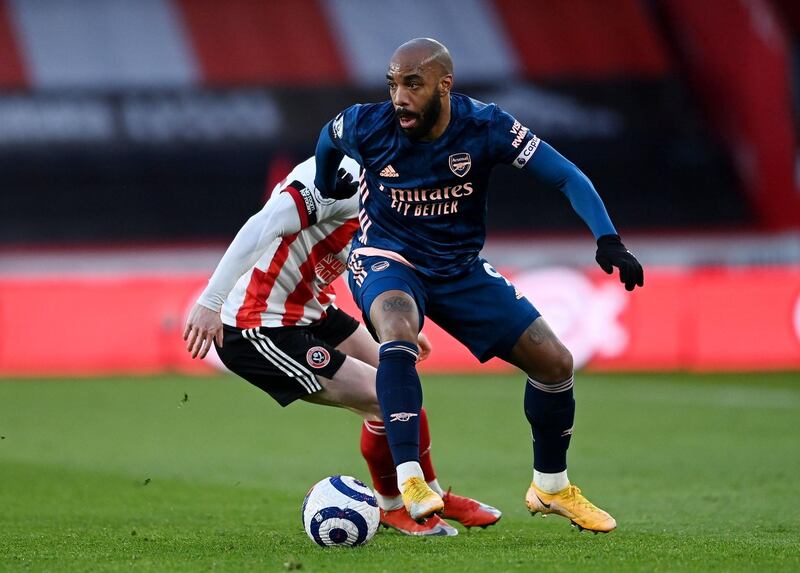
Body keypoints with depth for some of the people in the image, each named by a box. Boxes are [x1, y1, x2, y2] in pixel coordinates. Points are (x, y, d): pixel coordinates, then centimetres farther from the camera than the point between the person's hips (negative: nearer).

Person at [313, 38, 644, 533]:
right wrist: (326, 193, 23)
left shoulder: (485, 127, -19)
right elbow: (328, 139, 7)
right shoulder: (366, 126, -18)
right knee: (398, 333, -38)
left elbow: (566, 177, -16)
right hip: (387, 260, -3)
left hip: (460, 268, 3)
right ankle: (410, 483, -40)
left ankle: (551, 487, 23)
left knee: (555, 364, -1)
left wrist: (608, 240, -29)